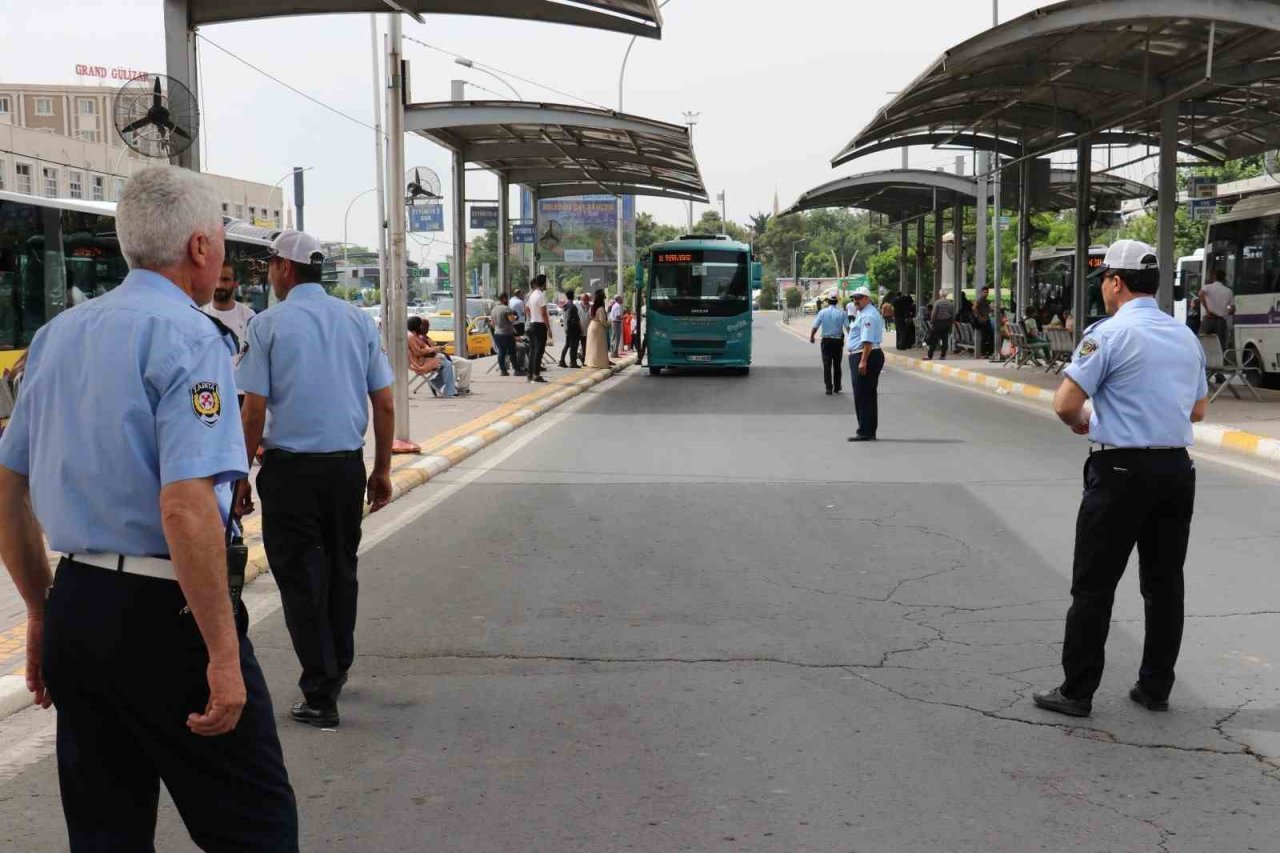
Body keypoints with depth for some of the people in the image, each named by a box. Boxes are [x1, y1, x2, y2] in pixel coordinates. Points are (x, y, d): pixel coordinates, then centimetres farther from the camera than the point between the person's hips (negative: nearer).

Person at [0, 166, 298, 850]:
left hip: (73, 608, 8)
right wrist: (223, 655, -20)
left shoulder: (57, 333, 11)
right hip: (163, 615, -8)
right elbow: (186, 507, -23)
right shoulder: (188, 337, -13)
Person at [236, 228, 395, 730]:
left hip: (290, 467, -4)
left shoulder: (269, 324, -7)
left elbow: (254, 411, -10)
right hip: (347, 464, 4)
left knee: (301, 577, 4)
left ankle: (320, 697, 5)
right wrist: (382, 471, 12)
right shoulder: (358, 320, 5)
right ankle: (337, 672, 35)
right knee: (342, 569, 20)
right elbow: (385, 405, 4)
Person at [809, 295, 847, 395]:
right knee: (837, 365, 15)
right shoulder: (842, 313, -4)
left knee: (827, 365, 2)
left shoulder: (822, 312, -4)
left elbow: (815, 327, -3)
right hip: (838, 341, 1)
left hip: (826, 341, -1)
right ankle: (837, 388, 22)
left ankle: (829, 388, -5)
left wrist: (811, 337, 14)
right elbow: (848, 327, -9)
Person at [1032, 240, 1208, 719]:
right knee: (1164, 583, 13)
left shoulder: (1109, 333, -11)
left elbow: (1066, 404, -16)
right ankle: (1156, 688, 20)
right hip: (1177, 469, 7)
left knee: (1094, 586, 1)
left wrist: (1083, 424, 4)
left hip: (1121, 470, -6)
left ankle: (1076, 693, 6)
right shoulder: (1186, 336, 11)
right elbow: (1198, 409, 20)